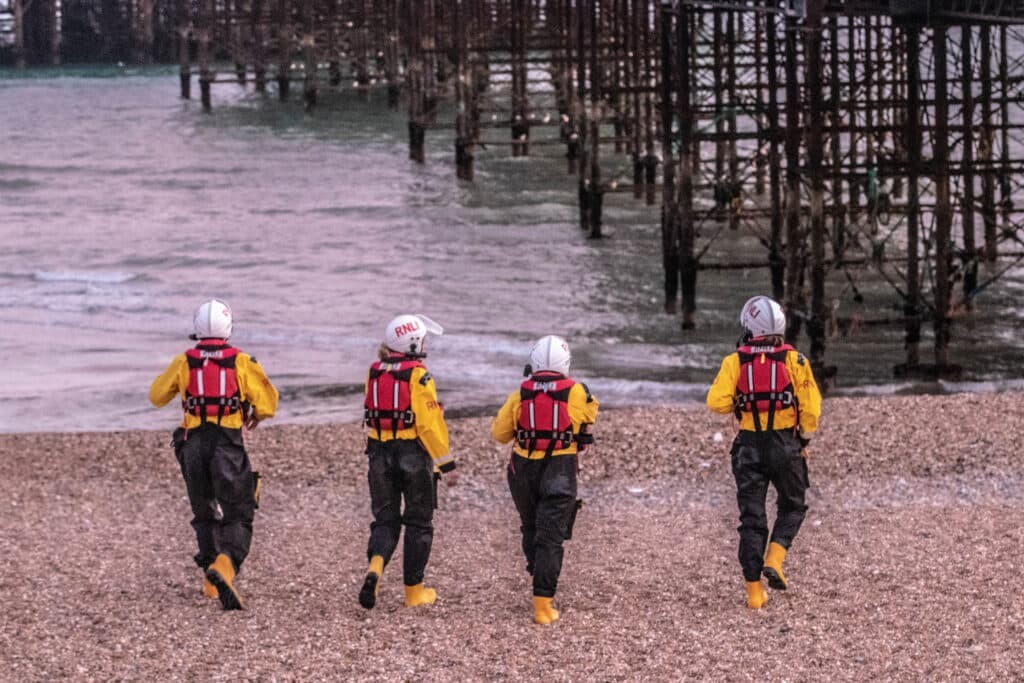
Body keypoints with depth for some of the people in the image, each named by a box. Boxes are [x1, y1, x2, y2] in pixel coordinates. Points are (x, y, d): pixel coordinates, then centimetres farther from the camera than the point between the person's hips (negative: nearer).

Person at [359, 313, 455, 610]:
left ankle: (375, 568, -18)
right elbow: (430, 423, -17)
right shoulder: (418, 376, -14)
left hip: (380, 452, 4)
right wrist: (447, 462, -12)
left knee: (385, 519, 11)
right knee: (418, 523, 10)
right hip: (414, 452, -4)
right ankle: (414, 591, 16)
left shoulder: (375, 373, 4)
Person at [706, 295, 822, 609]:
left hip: (749, 447, 1)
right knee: (792, 507, 20)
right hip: (786, 444, -1)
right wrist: (805, 439, 8)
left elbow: (717, 402, -15)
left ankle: (754, 591, 5)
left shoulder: (735, 361, -3)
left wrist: (737, 404, 7)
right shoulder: (794, 360, -4)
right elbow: (811, 406, -8)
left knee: (751, 518, 7)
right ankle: (774, 559, -4)